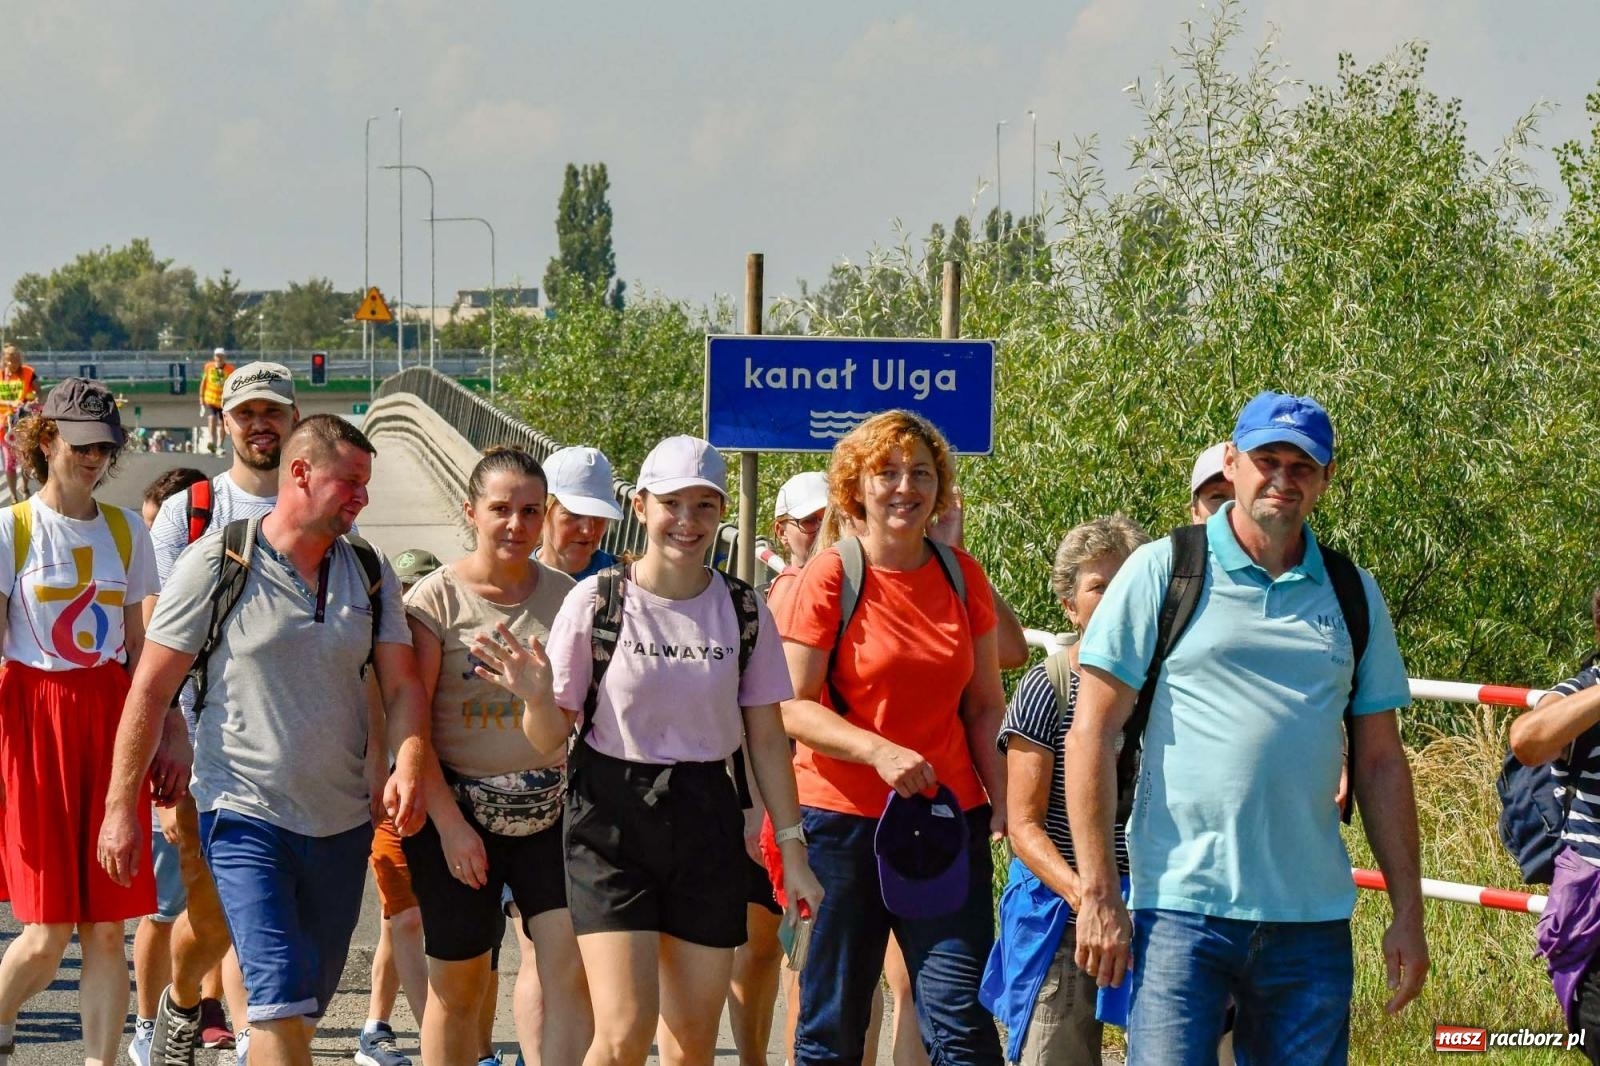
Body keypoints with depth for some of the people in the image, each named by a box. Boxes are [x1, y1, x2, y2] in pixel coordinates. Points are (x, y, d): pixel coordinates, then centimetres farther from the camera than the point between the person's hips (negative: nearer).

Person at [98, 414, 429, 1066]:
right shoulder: (219, 561, -8)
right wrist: (120, 805, -8)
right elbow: (151, 688, -5)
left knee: (306, 1003, 14)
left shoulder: (370, 572, 6)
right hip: (246, 815, -5)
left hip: (343, 819, 5)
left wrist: (409, 764, -19)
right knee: (283, 996, -18)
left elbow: (401, 683, 2)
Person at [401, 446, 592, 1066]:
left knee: (572, 970, -11)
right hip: (459, 811, -2)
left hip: (552, 812, 2)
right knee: (456, 984, 6)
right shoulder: (437, 598, -4)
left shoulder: (564, 596, 6)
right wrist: (450, 823, -13)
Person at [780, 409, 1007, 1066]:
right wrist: (878, 751, -22)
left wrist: (1000, 802, 2)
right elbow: (792, 708, -8)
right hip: (846, 816, -2)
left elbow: (984, 706, 13)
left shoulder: (962, 575, 8)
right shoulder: (830, 577, -4)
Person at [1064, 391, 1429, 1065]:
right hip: (1181, 908, -4)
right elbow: (1092, 735, -2)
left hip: (1313, 917, 4)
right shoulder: (1163, 572, 1)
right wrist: (1098, 894, -8)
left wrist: (1408, 911, 9)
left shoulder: (1352, 594, 12)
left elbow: (1381, 763, 15)